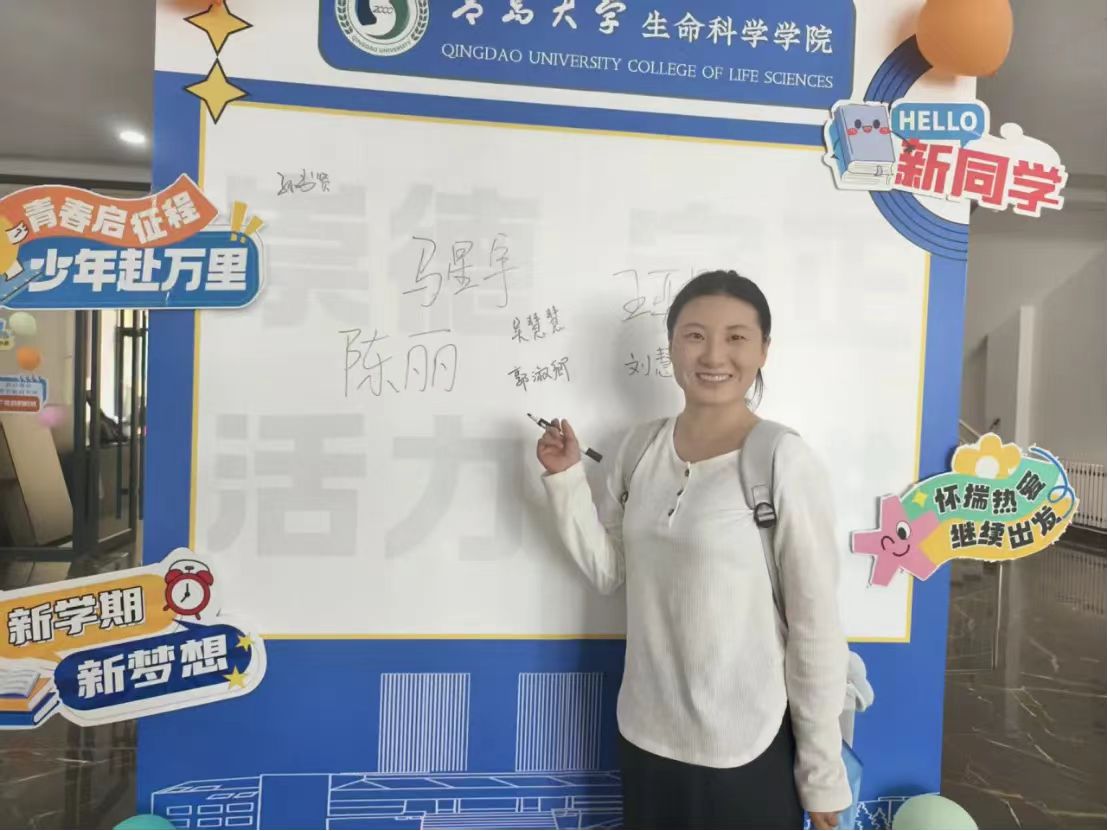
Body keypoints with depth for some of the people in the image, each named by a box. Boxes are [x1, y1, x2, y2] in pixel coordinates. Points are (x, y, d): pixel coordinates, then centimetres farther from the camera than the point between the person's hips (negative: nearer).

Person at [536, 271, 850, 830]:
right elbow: (607, 570, 3)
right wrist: (565, 476, -7)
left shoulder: (783, 462, -17)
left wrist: (823, 773, -8)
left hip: (746, 751, -4)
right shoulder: (640, 450, -1)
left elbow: (817, 625, -13)